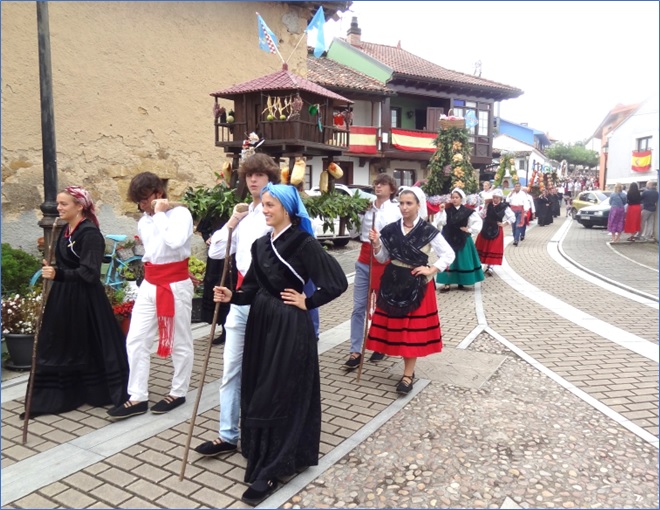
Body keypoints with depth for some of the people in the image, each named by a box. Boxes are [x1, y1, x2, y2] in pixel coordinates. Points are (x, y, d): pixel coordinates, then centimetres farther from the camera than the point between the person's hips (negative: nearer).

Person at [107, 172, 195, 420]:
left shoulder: (181, 213, -11)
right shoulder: (143, 222, 10)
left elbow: (175, 242, -30)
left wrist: (160, 213, -21)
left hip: (176, 286, -7)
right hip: (149, 285, 7)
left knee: (179, 342, 7)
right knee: (135, 340, 4)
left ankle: (178, 392, 23)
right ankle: (138, 397, 13)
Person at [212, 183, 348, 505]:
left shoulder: (303, 243, -14)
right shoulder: (261, 244, 9)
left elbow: (337, 282, -15)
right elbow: (253, 286, 10)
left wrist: (307, 303, -8)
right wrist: (233, 296, -8)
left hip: (290, 327, -7)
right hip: (260, 323, 7)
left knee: (282, 395, 2)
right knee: (257, 391, 14)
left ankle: (271, 470, 14)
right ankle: (260, 454, 34)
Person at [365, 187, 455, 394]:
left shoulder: (428, 231, -7)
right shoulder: (391, 229, 2)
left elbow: (449, 254, -2)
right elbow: (383, 258, 8)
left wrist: (431, 270, -11)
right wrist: (376, 244, -10)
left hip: (417, 285, -3)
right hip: (393, 283, 4)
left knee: (413, 329, 1)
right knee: (395, 326, 8)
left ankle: (408, 374, 14)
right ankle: (408, 370, 26)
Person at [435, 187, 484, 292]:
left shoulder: (467, 211, -4)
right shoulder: (447, 210, -2)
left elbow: (479, 222, -1)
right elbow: (440, 222, -13)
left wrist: (470, 230, -6)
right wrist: (442, 211, -20)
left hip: (462, 240, 0)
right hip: (449, 239, 0)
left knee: (462, 261, 7)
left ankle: (461, 282, 20)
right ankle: (447, 283, 5)